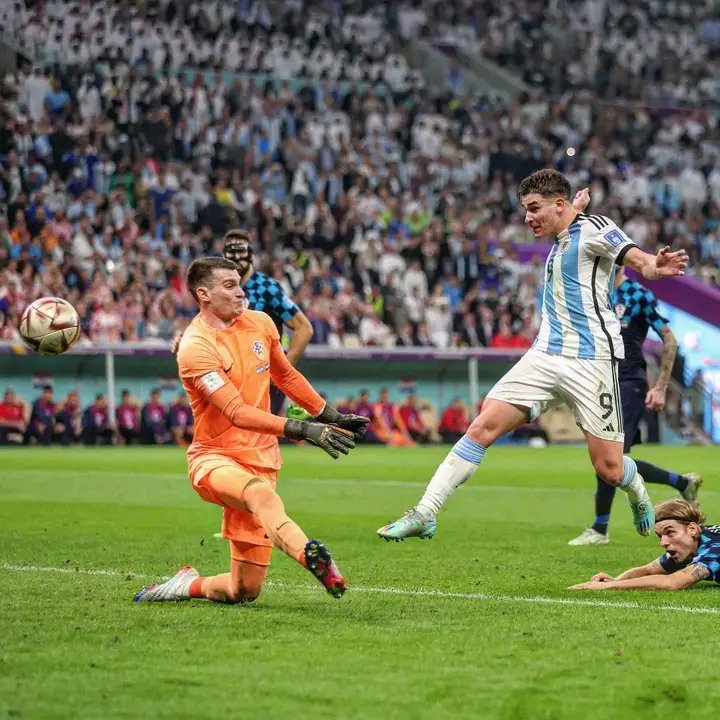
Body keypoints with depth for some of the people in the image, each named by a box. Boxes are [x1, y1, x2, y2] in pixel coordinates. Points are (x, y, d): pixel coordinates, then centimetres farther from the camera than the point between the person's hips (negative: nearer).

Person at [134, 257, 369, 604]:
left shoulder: (260, 323, 6)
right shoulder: (195, 347, -15)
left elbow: (286, 376, 25)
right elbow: (237, 413, -23)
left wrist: (330, 416, 25)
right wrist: (301, 429, -31)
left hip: (260, 459, 6)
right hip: (213, 458, -6)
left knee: (245, 590, -1)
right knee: (260, 492, -43)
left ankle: (190, 585, 27)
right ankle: (310, 554, -66)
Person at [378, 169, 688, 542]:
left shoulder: (593, 227, -6)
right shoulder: (560, 242, 18)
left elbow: (636, 258, -21)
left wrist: (653, 265, -41)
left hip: (591, 360, -7)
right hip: (545, 355, 7)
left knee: (609, 468, -5)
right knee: (484, 425, -9)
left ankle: (639, 497, 32)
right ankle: (424, 515, -9)